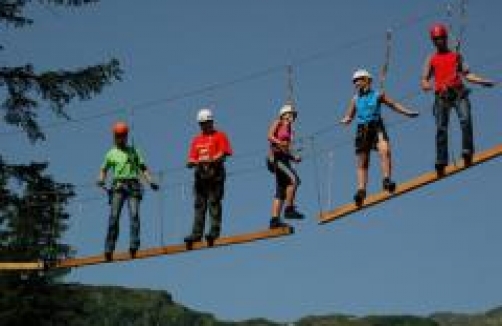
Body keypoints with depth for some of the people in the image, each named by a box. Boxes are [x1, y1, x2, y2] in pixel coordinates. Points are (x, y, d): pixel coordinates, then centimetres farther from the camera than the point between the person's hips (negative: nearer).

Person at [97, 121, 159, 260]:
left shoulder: (133, 151, 19)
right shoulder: (111, 153, 16)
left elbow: (142, 168, 16)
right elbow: (103, 170, 25)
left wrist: (151, 181, 2)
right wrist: (101, 180, 3)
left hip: (133, 186, 1)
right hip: (118, 186, -1)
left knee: (134, 214, -16)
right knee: (114, 216, -13)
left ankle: (134, 245, -24)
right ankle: (109, 249, -15)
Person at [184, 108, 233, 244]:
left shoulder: (219, 136, 7)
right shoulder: (196, 139, 23)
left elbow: (223, 154, -5)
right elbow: (192, 158, 17)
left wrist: (211, 161, -22)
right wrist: (192, 163, -7)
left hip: (215, 173, -5)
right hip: (200, 173, 5)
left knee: (214, 202, -10)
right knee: (199, 205, 1)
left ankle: (215, 231, -12)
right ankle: (196, 233, -1)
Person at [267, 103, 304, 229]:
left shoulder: (289, 130, 23)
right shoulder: (278, 123, 5)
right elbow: (269, 136, -12)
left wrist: (294, 157, 5)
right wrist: (280, 143, -27)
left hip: (284, 159, 8)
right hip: (276, 157, -8)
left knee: (281, 191, 2)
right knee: (294, 179, -22)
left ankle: (275, 219, 0)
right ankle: (289, 209, -21)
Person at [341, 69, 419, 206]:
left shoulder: (377, 95, 10)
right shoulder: (355, 99, 17)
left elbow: (394, 104, 12)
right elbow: (349, 116, 20)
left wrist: (407, 112, 3)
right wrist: (346, 120, -3)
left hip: (377, 127, -2)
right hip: (362, 130, 2)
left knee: (385, 150, -27)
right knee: (362, 162, -1)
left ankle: (386, 179, -27)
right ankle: (361, 189, -3)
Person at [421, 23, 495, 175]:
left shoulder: (456, 55, 22)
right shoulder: (431, 59, 20)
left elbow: (467, 74, 17)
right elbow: (424, 80, 13)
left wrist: (482, 81, 1)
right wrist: (426, 85, -12)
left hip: (459, 92, 0)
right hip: (441, 95, 0)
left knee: (465, 120, -21)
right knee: (441, 128, -8)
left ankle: (467, 152, -23)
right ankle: (441, 162, -10)